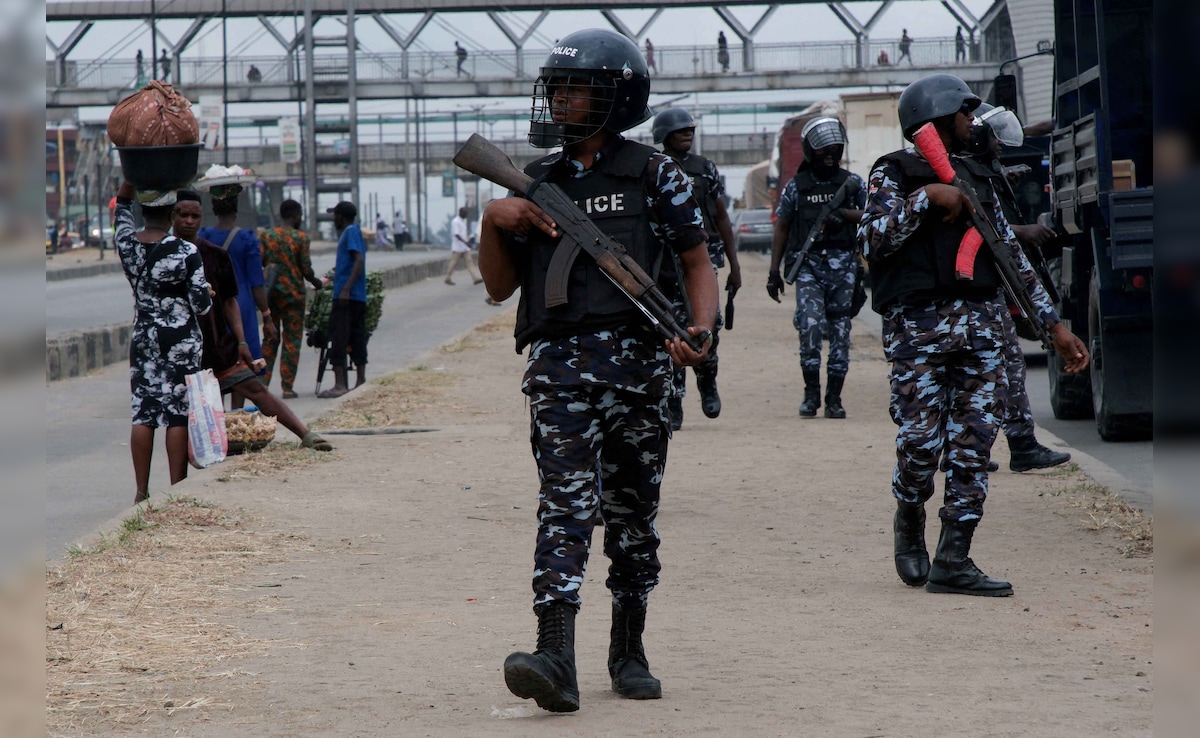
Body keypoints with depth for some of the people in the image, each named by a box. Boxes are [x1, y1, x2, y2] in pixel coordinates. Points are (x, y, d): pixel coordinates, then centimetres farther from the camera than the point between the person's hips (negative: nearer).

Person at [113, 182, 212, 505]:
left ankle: (141, 491, 9)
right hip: (182, 340, -4)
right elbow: (202, 304, -11)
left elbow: (121, 204, 17)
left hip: (143, 338, 4)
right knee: (178, 413, 1)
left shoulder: (126, 243, -3)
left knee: (143, 412, 7)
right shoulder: (186, 252, -14)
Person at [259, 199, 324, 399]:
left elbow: (259, 264, -1)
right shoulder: (301, 238, -8)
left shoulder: (267, 236, 2)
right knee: (291, 340, 3)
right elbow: (306, 269, -9)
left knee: (270, 339, 13)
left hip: (270, 293, 3)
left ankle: (263, 382, 7)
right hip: (293, 294, -3)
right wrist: (316, 283, 9)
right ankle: (287, 387, 1)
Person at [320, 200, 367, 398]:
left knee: (338, 340, -9)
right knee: (356, 339, 11)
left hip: (346, 296, -10)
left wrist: (346, 289, -25)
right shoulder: (352, 232, 19)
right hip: (358, 297, 10)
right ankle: (361, 382, 12)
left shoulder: (351, 232, -10)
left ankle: (340, 385, -12)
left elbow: (359, 261, -20)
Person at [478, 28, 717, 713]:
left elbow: (698, 261, 4)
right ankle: (556, 658, -24)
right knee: (566, 504, -12)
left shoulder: (654, 175, 4)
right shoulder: (535, 182, 14)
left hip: (636, 360, -1)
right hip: (558, 365, 1)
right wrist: (495, 220, -1)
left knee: (634, 514, 9)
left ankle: (629, 652, 24)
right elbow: (500, 285, 16)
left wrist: (700, 330, -13)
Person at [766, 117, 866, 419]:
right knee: (810, 325, -16)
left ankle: (834, 397, 9)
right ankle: (811, 391, -3)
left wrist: (844, 215, -11)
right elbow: (781, 228, 12)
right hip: (808, 265, -1)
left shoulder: (852, 183, 9)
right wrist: (774, 271, 9)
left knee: (840, 332, 2)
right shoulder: (796, 186, 8)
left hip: (843, 266, 1)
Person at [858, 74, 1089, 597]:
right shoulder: (894, 173, 3)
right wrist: (925, 199, -15)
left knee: (975, 443, -1)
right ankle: (909, 526, 22)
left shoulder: (976, 176, 21)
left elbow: (1013, 256, 21)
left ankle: (953, 561, 2)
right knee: (921, 442, -8)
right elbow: (873, 241, -12)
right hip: (918, 324, -5)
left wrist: (1054, 324, 16)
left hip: (982, 322, 5)